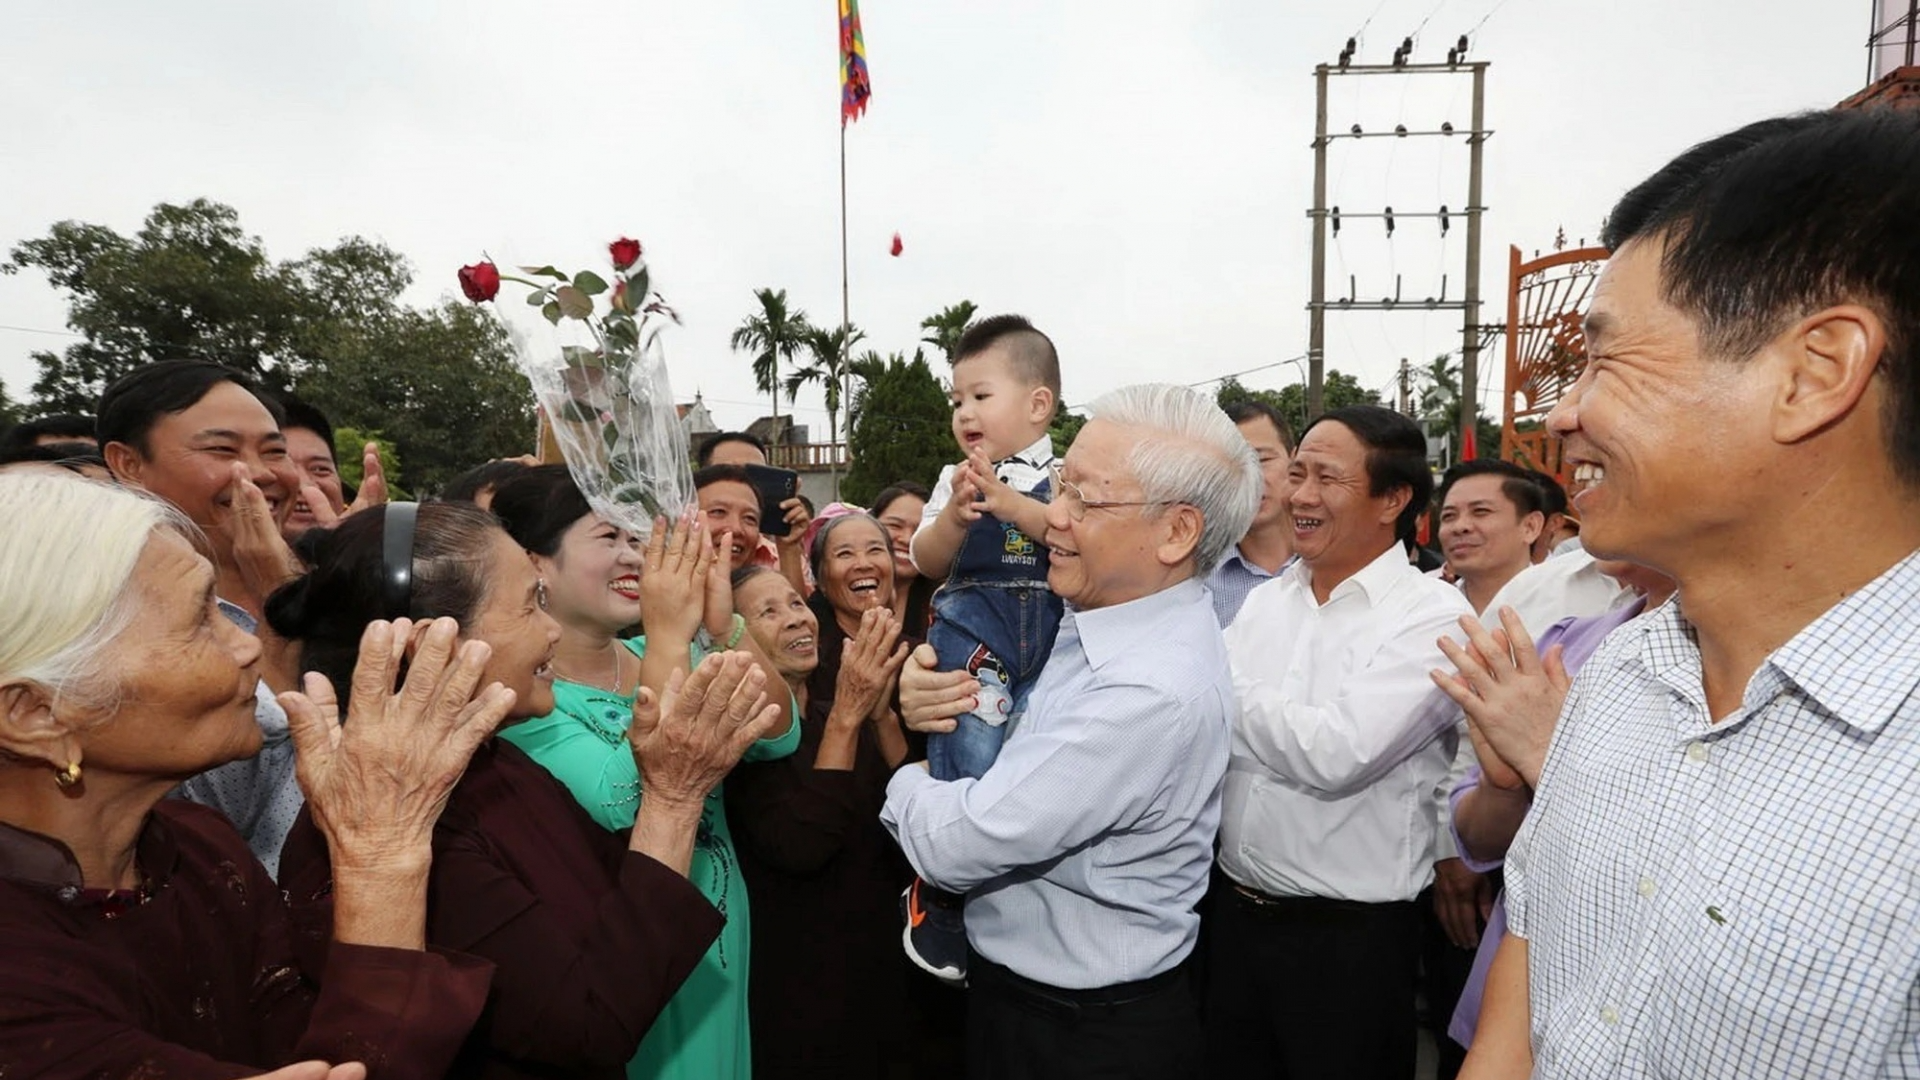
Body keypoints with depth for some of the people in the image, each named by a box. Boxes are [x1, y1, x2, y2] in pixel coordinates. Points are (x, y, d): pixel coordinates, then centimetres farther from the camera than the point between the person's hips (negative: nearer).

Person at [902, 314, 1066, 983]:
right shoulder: (956, 480, 10)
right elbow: (926, 562, 2)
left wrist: (1009, 503, -24)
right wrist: (955, 514, -17)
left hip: (1054, 638, 0)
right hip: (972, 633, 0)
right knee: (968, 757, -7)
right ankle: (940, 899, 12)